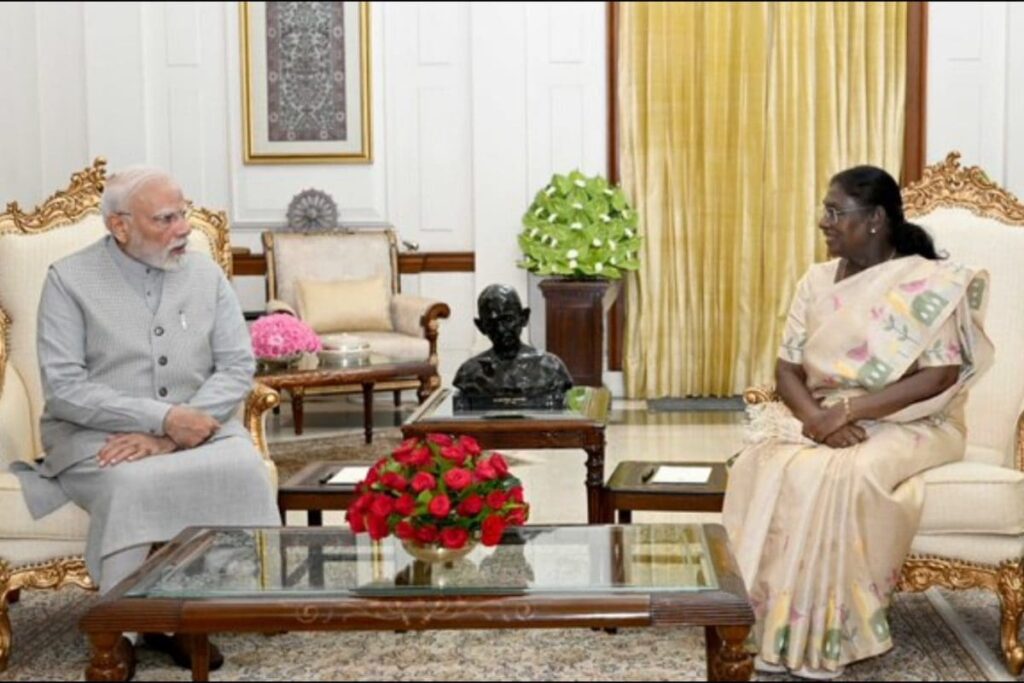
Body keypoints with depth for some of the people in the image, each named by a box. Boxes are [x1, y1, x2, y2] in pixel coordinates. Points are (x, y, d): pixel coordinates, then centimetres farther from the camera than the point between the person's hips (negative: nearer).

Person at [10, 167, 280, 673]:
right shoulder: (70, 279, -3)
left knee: (244, 468, -28)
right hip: (95, 435, -2)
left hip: (196, 427, 3)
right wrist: (162, 416, -21)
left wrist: (173, 433, -17)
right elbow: (63, 388, -12)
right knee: (133, 485, -34)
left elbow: (238, 366, -2)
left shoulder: (206, 274, 6)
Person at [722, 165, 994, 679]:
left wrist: (849, 410, -23)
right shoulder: (817, 280, 8)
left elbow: (939, 376, -17)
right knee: (764, 465, -27)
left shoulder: (929, 283, -8)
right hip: (821, 420, 5)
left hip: (906, 425, -5)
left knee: (836, 478, -35)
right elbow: (787, 368, 4)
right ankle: (768, 622, -20)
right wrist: (815, 416, -18)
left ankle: (825, 636, -22)